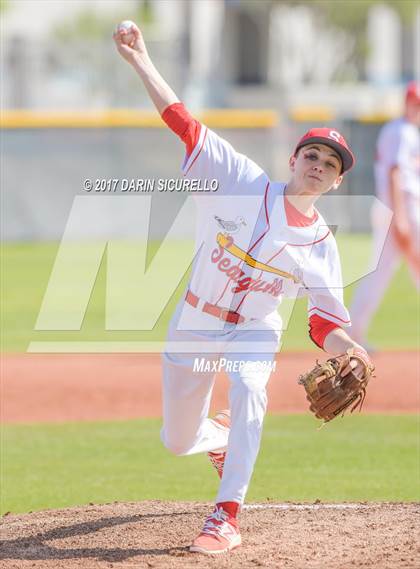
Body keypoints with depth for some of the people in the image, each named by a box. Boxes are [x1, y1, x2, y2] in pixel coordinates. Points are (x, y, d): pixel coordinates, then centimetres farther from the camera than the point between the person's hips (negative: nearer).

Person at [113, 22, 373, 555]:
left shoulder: (321, 246, -7)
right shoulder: (245, 184, -12)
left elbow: (326, 323, -7)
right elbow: (182, 122, -16)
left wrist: (350, 351, -30)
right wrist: (141, 61, -24)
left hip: (252, 334, -1)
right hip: (193, 327, 1)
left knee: (248, 393, -33)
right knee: (178, 440, 8)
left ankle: (225, 519, -30)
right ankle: (222, 436, 48)